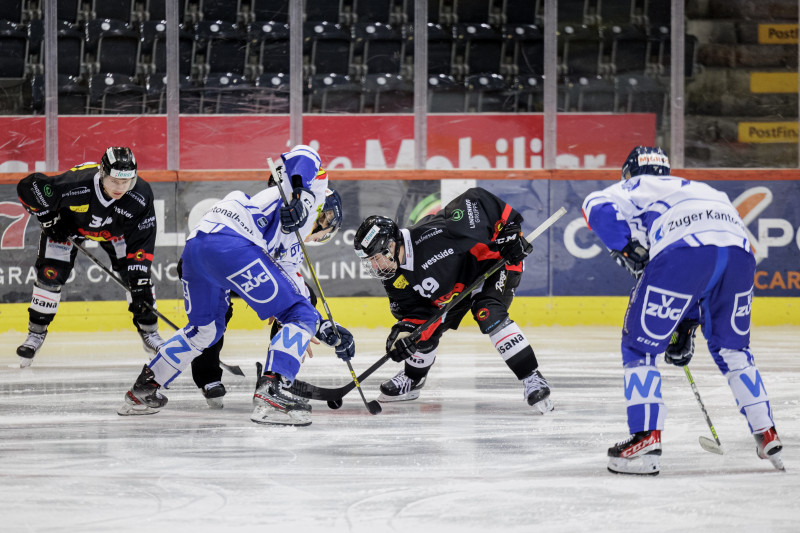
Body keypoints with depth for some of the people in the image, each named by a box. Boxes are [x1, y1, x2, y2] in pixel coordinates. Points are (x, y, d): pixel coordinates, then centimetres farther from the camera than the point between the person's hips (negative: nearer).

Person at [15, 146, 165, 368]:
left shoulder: (141, 195, -35)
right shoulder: (74, 185, -43)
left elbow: (141, 241, -27)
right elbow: (27, 187, -30)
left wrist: (140, 283, -32)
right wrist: (49, 220, -20)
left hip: (114, 230, 2)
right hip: (69, 223, -2)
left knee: (135, 273, -7)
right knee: (50, 274, -10)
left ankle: (149, 331, 11)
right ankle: (36, 333, 9)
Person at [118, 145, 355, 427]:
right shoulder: (312, 192, 21)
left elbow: (294, 293, 38)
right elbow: (305, 155, 1)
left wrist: (327, 330, 36)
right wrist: (298, 193, -16)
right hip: (230, 243, -9)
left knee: (205, 329, 32)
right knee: (301, 317, -4)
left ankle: (142, 390, 37)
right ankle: (269, 395, -20)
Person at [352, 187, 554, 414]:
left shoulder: (431, 235, -38)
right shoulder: (395, 280, -15)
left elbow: (477, 200, -32)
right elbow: (414, 311, -8)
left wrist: (510, 231, -31)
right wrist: (404, 331, -29)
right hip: (456, 283, 7)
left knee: (488, 313, -30)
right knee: (425, 330, 5)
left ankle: (532, 378, -29)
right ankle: (412, 380, 35)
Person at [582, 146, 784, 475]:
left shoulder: (634, 187, 27)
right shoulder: (693, 188, 43)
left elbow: (598, 206, 2)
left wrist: (629, 251, 4)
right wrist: (685, 328, 41)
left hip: (684, 250, -6)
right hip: (738, 248, 6)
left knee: (640, 345, 7)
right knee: (731, 347, 25)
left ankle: (645, 439, -4)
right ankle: (767, 438, 23)